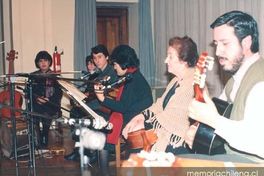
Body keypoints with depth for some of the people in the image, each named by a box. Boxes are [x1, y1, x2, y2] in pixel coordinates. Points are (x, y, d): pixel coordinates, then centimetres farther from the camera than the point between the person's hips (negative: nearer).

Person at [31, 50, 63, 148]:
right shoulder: (33, 76, 15)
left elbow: (59, 93, 2)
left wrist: (48, 100, -13)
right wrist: (37, 98, -10)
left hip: (51, 105, -1)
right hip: (36, 106, 1)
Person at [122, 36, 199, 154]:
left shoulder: (193, 83, -19)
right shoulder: (177, 80, 14)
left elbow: (172, 116, -22)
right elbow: (161, 104, 13)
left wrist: (144, 124, -14)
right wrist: (141, 116, -2)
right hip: (165, 132, 9)